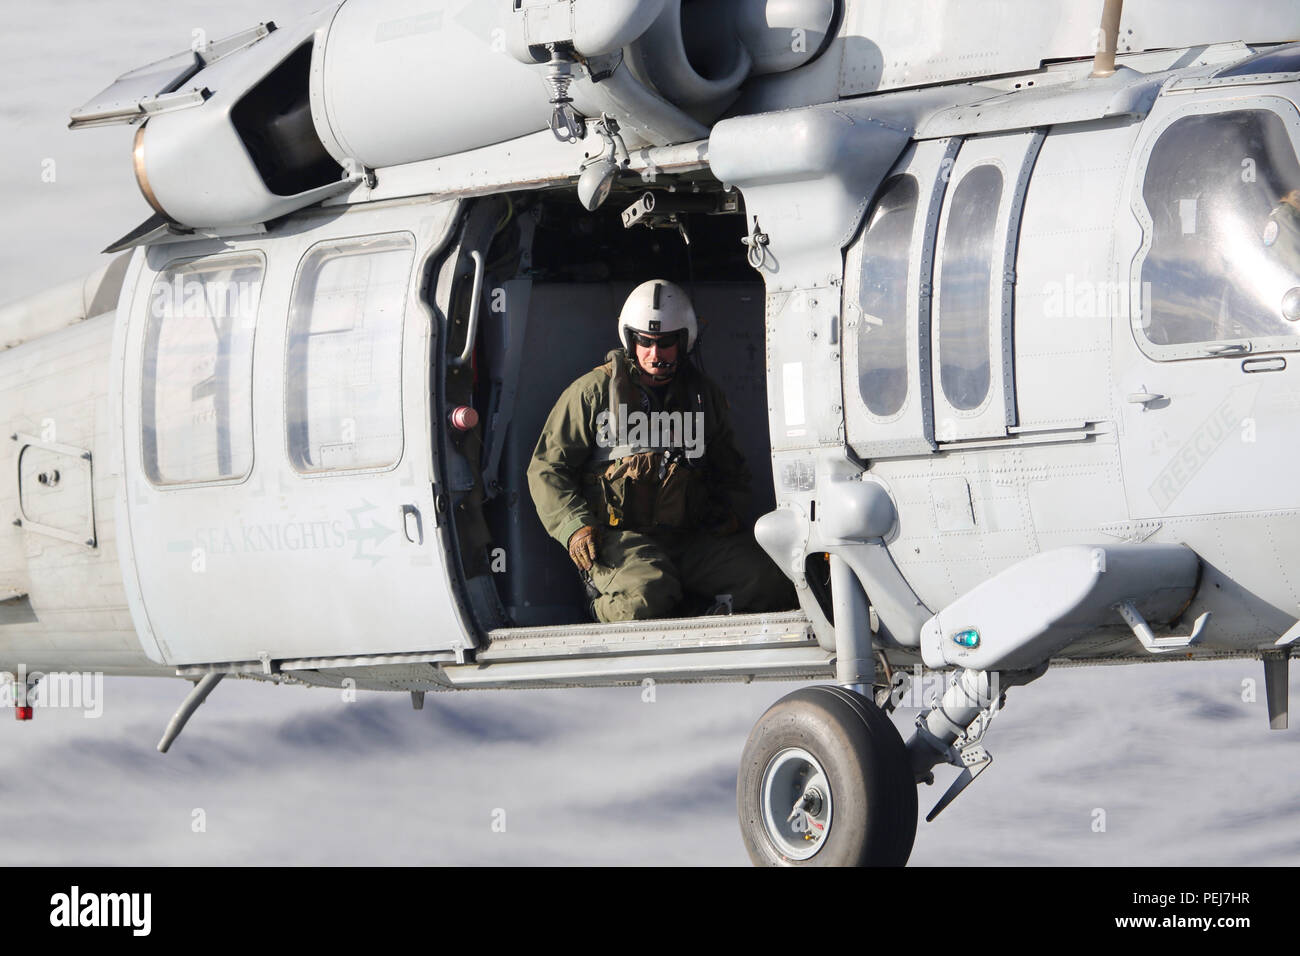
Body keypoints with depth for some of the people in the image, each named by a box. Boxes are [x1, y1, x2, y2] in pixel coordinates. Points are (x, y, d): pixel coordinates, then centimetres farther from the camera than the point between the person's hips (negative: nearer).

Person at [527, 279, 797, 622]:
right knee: (646, 593, -39)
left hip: (690, 539, 5)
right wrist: (575, 527, -10)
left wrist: (729, 512, 11)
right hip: (617, 539, -4)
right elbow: (546, 468, 5)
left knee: (770, 578, -22)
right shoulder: (595, 391, 7)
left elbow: (732, 473, 33)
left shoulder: (704, 395, 19)